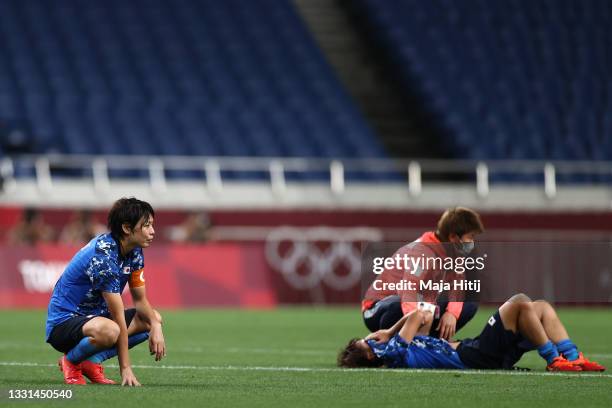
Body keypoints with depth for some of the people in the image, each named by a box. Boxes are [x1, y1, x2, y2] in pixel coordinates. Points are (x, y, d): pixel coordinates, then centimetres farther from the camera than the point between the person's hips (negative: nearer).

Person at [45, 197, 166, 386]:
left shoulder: (134, 252, 2)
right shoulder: (103, 257, -26)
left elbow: (140, 300, 9)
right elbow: (118, 317, -27)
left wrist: (155, 326, -13)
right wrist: (125, 368, -25)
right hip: (64, 320, -10)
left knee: (154, 319, 6)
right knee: (109, 330, -40)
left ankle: (91, 360, -3)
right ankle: (71, 361, -7)